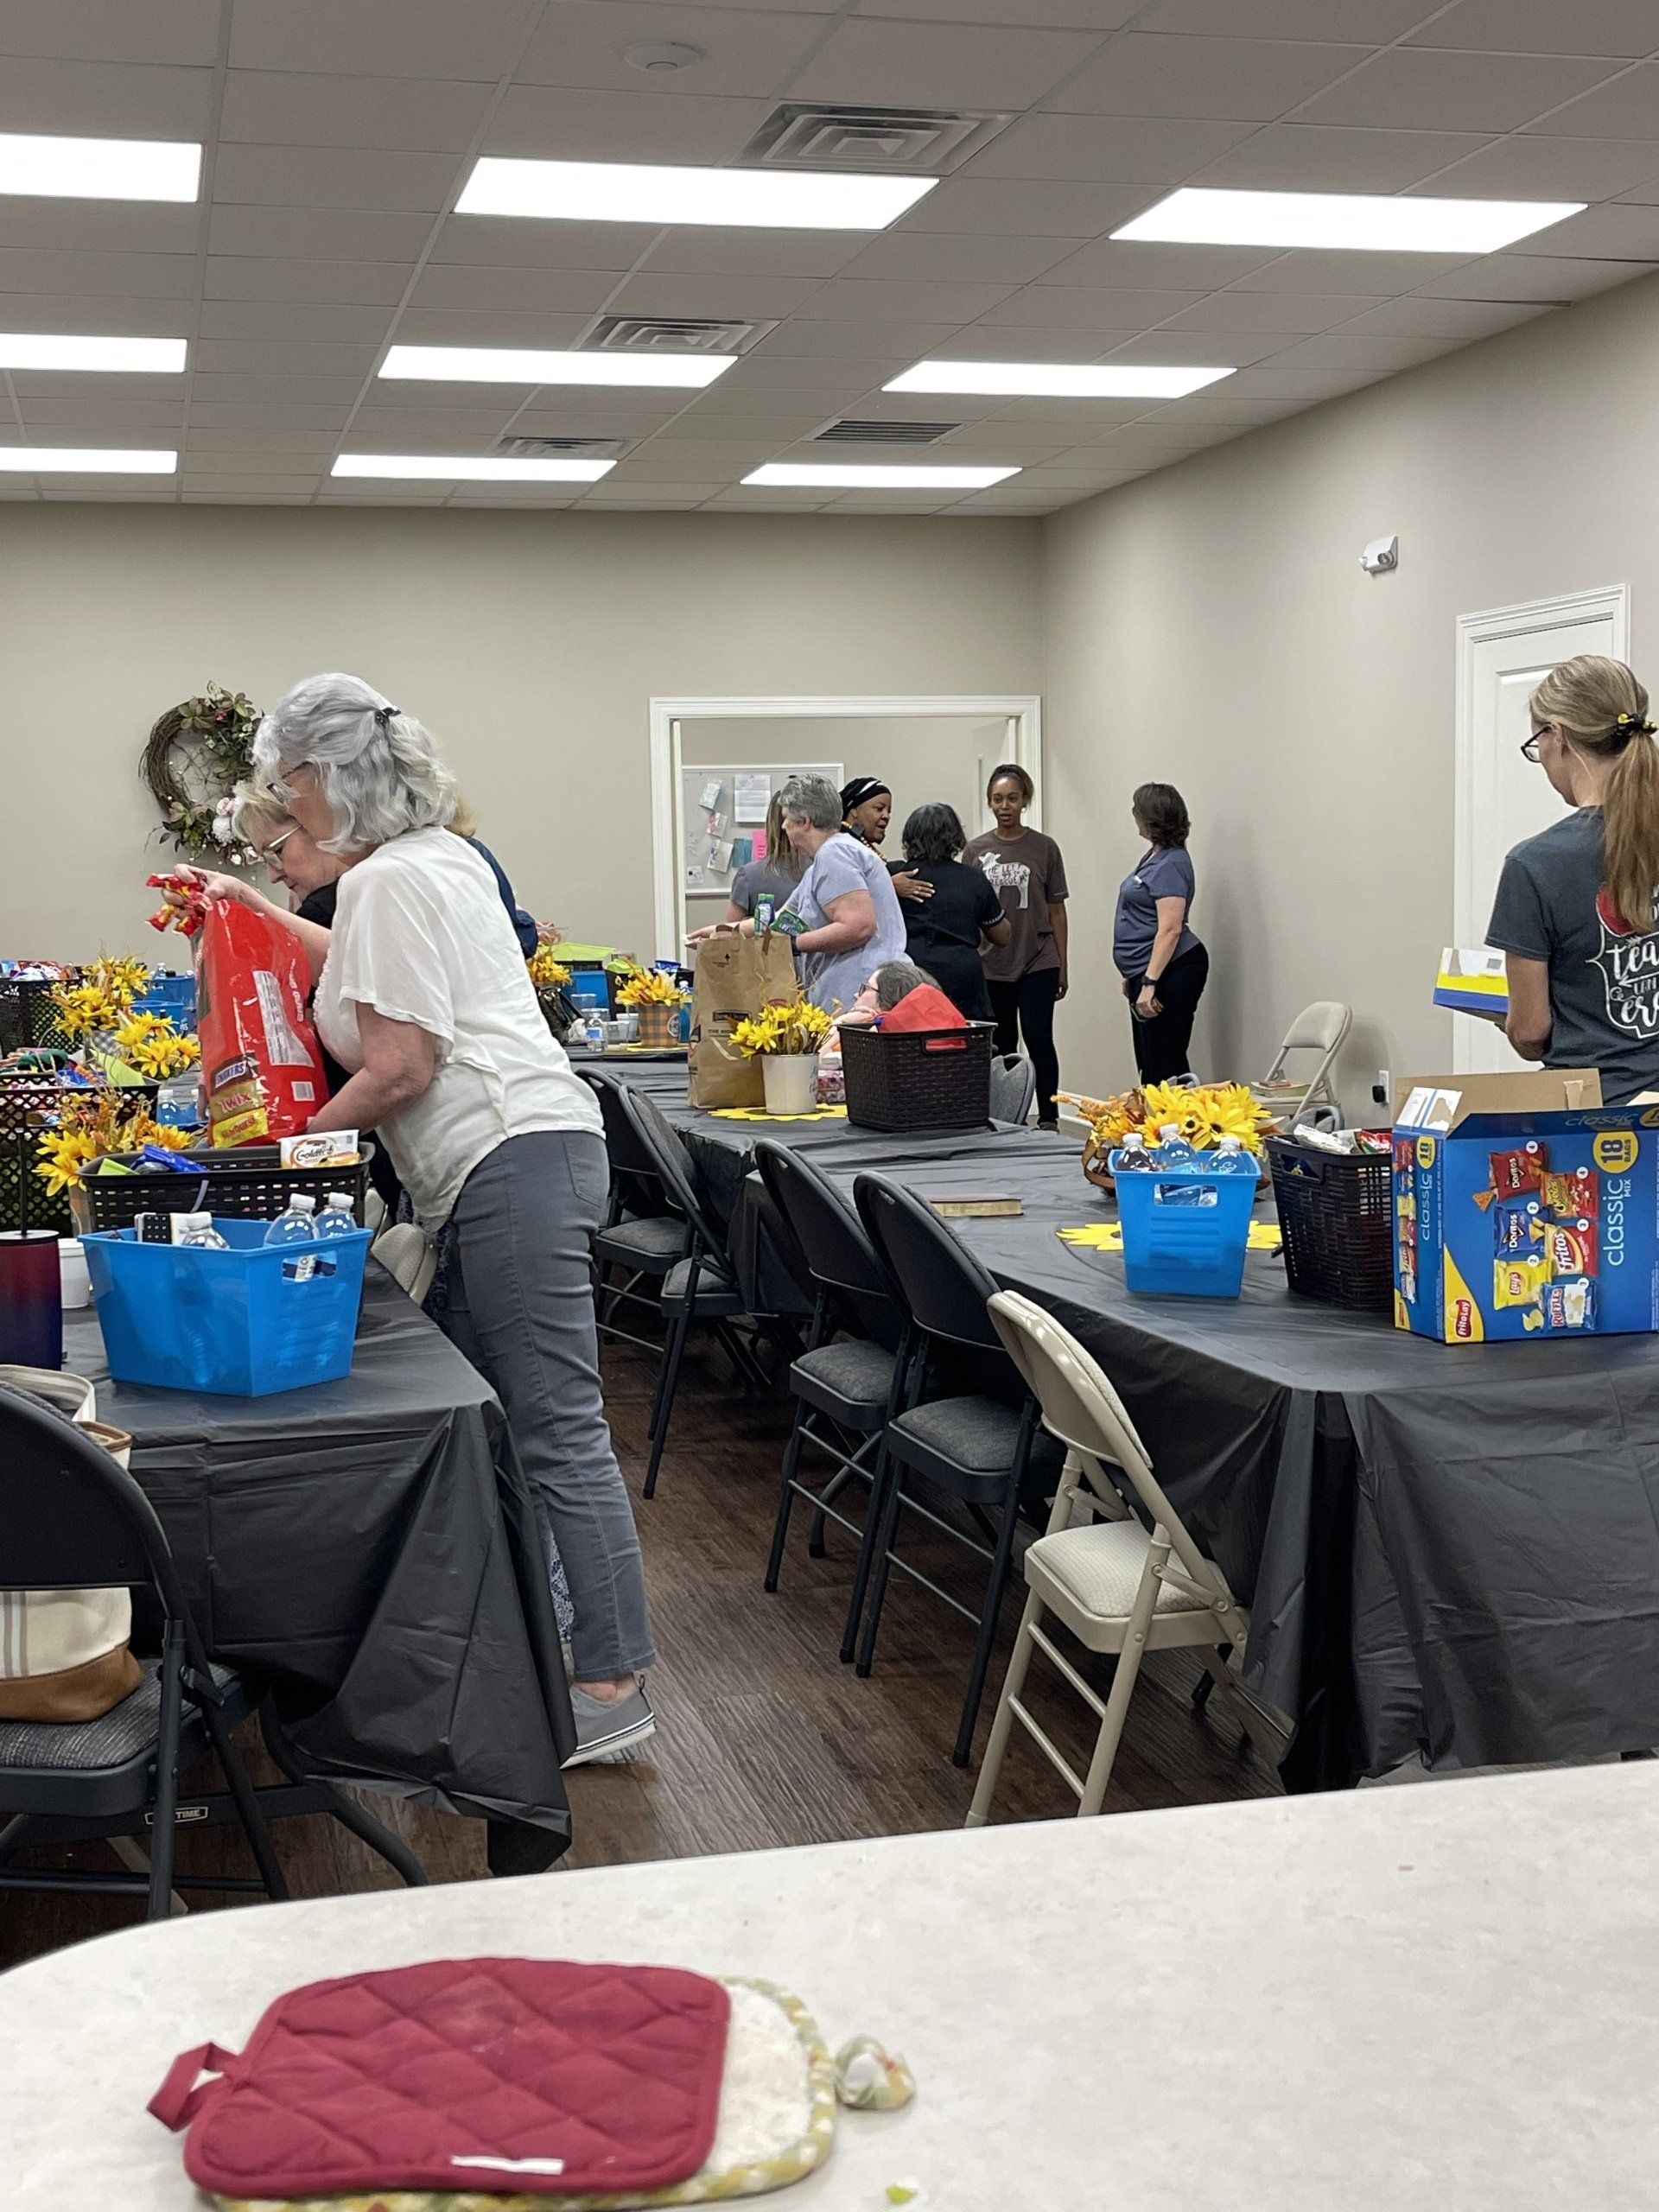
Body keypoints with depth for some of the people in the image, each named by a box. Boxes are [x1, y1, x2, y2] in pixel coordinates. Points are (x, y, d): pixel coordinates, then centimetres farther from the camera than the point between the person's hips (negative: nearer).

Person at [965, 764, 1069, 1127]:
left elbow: (1056, 910, 5)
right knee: (1001, 1045, 8)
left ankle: (1048, 1120, -2)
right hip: (991, 965, 2)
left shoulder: (1044, 848, 2)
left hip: (1038, 964, -2)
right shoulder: (976, 850, 6)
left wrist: (1062, 967, 3)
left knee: (1038, 1039, -9)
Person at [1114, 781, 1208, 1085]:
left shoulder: (1171, 864, -17)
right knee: (1149, 1063, 13)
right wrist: (1133, 974, 23)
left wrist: (1149, 983, -28)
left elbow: (1170, 929, -24)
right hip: (1146, 972, 11)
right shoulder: (1154, 856, 15)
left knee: (1164, 1065, -9)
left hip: (1170, 971, -11)